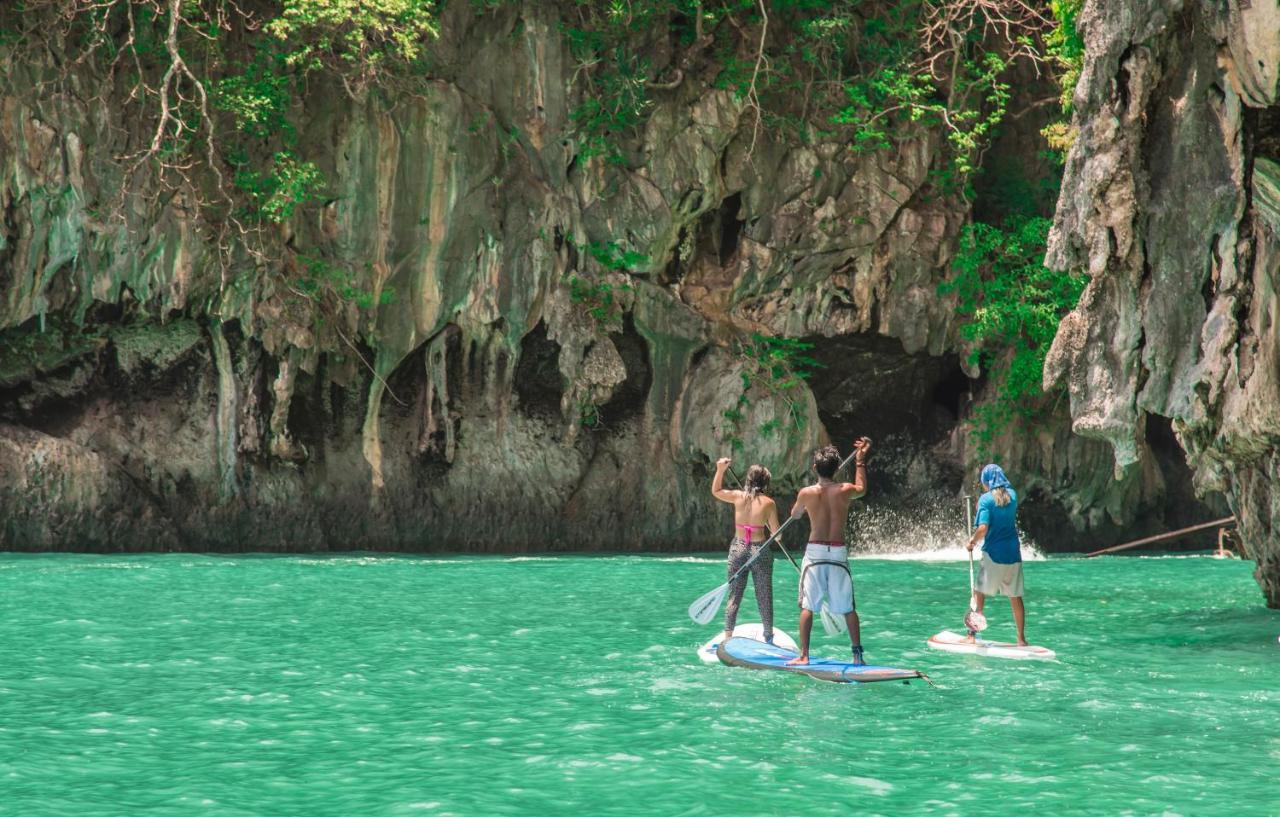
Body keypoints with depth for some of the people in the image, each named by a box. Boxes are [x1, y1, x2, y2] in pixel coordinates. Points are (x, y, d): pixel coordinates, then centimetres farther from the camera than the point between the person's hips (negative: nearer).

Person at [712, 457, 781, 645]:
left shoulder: (737, 497, -3)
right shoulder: (768, 503, -7)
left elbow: (716, 491, 17)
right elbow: (776, 534, -1)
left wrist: (720, 470, 14)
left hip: (738, 549, 2)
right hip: (760, 550, -2)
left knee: (734, 596, 8)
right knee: (764, 597, 8)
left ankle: (727, 637, 3)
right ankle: (769, 637, 14)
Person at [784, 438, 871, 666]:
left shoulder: (807, 493, -7)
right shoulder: (845, 491, -4)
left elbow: (795, 514, 14)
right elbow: (862, 488, 22)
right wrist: (860, 460, 31)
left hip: (814, 551, -1)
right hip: (839, 552, 1)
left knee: (807, 606, 2)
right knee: (848, 608, 9)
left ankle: (804, 655, -2)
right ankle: (857, 654, 10)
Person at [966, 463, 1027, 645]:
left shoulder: (986, 499, -11)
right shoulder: (1012, 495, 4)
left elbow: (983, 529, -19)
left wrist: (972, 542, -3)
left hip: (993, 553, -4)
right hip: (1013, 553, 4)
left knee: (979, 593, 8)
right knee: (1015, 596, 10)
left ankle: (972, 633, 6)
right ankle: (1021, 639, 12)